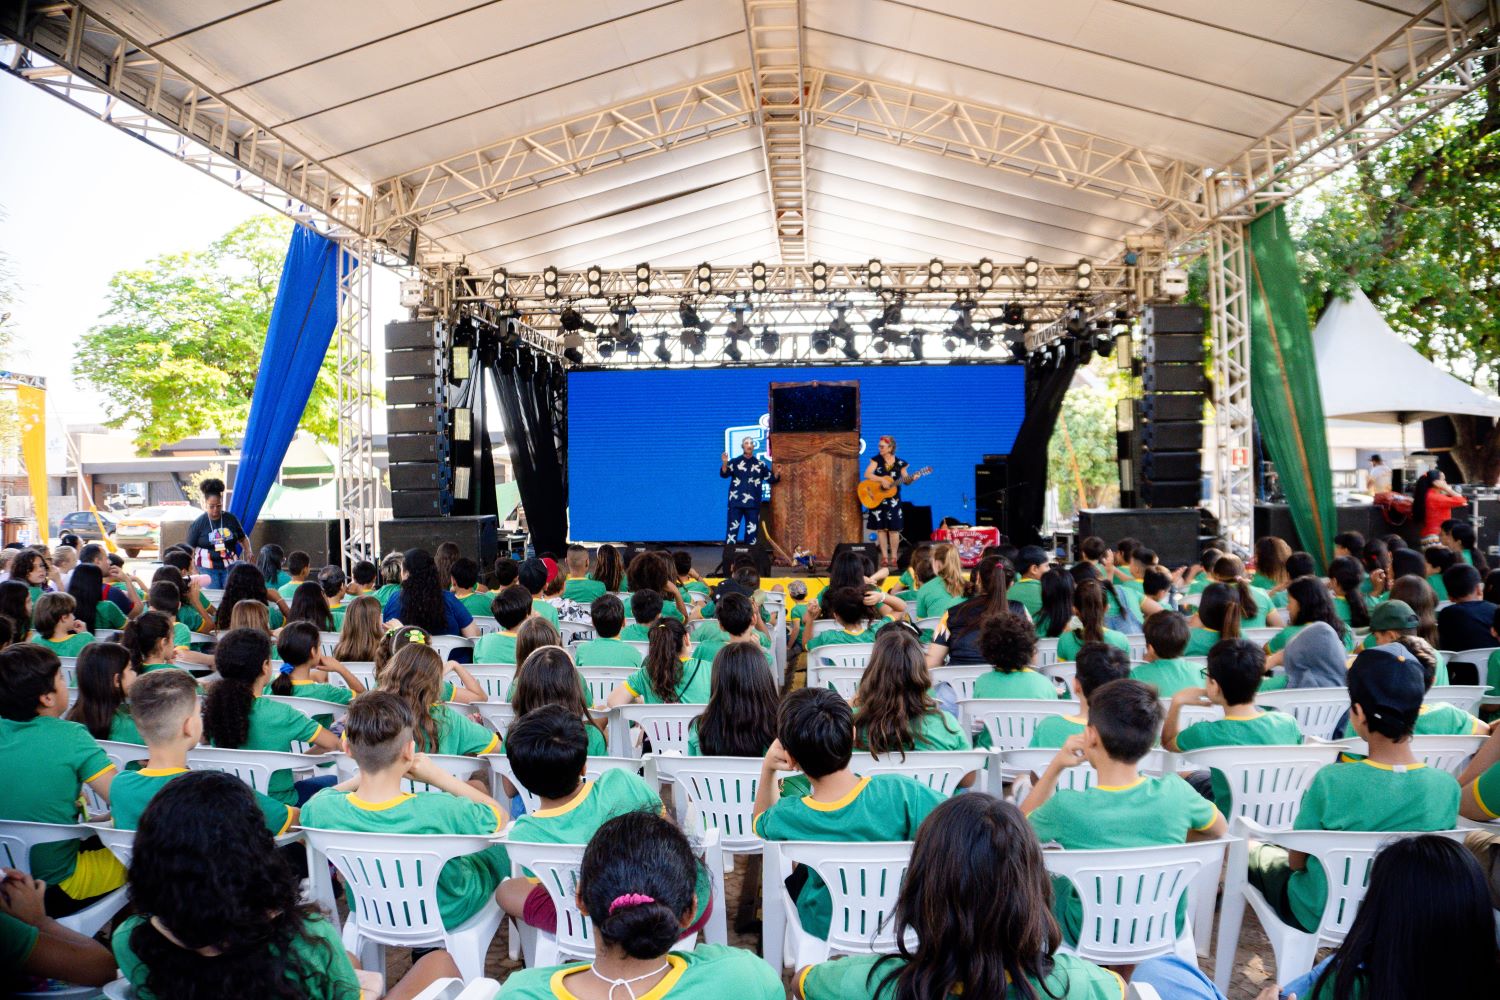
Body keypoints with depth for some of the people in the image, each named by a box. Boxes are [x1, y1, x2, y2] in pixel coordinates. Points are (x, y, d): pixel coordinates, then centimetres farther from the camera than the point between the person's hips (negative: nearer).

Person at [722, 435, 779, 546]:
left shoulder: (760, 463, 9)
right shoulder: (734, 461, 2)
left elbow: (771, 479, 12)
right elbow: (724, 474, -10)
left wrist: (776, 474, -9)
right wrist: (724, 463, -28)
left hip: (753, 503, 2)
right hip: (736, 502, -2)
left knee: (752, 530, 7)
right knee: (732, 529, -4)